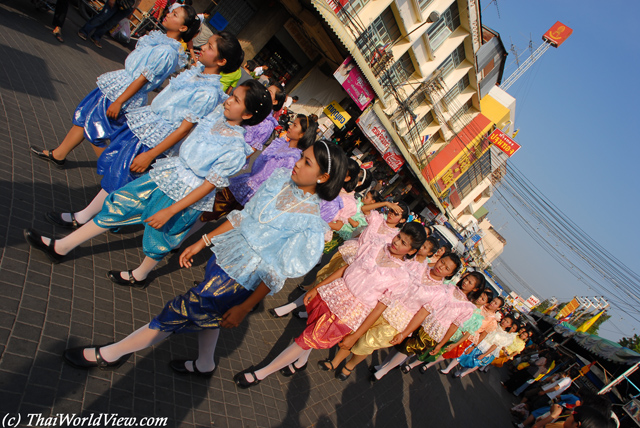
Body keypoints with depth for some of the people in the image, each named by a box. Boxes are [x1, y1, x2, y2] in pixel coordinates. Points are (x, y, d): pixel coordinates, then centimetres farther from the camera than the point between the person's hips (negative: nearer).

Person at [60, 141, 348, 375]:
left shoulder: (311, 222, -23)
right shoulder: (280, 180, -5)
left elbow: (278, 272, -19)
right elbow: (244, 215, 4)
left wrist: (244, 308, -14)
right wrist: (203, 242, 7)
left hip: (239, 278, -6)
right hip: (224, 253, 7)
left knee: (181, 313, 4)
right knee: (207, 312, 25)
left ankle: (109, 354, 25)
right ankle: (204, 365, 53)